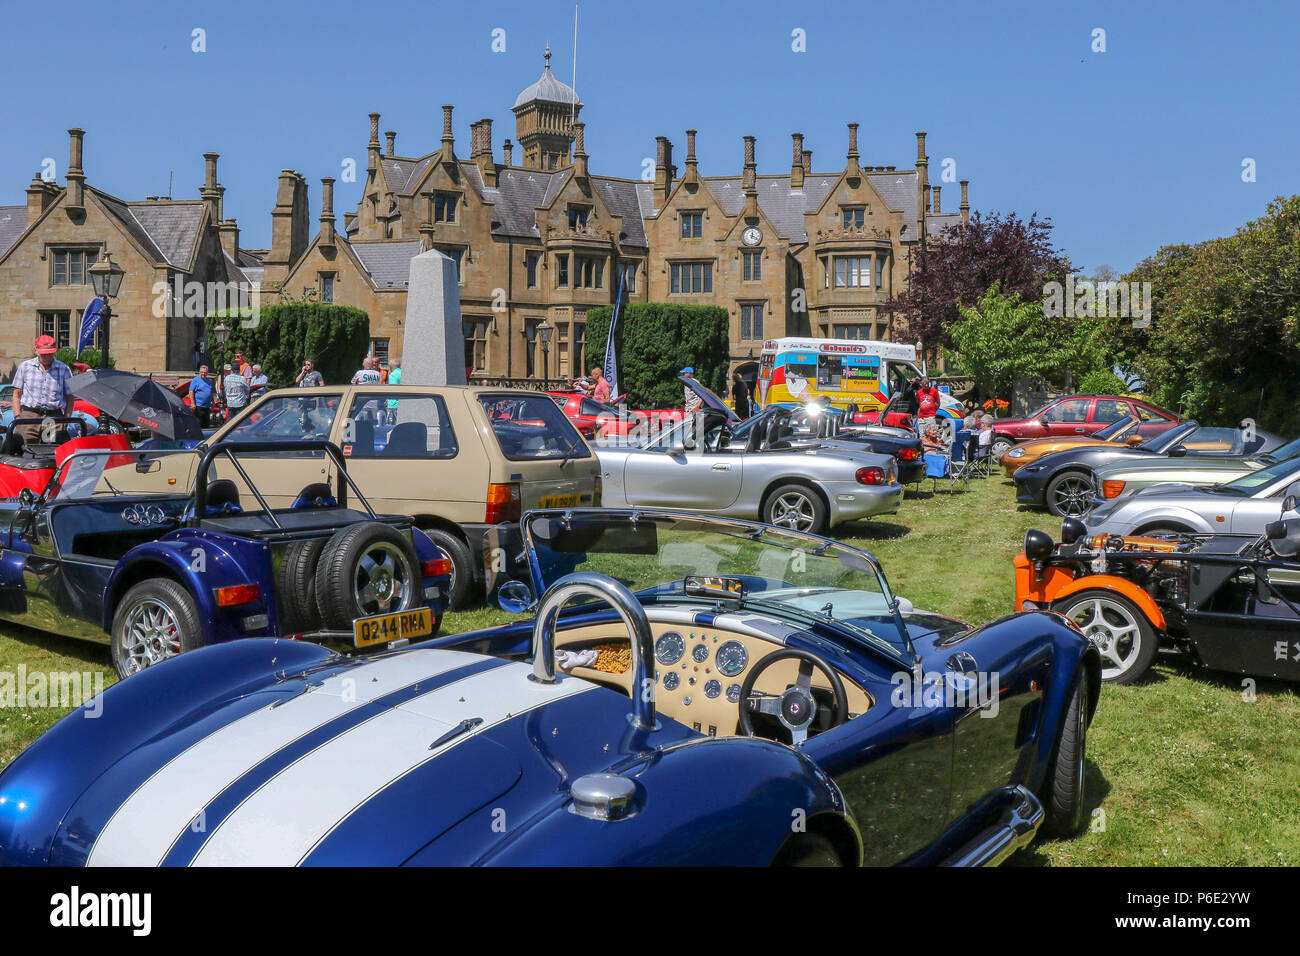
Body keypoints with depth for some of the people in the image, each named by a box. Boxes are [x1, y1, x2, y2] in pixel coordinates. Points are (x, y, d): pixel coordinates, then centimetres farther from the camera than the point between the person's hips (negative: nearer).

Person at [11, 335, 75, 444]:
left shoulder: (64, 370, 10)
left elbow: (69, 398, 13)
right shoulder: (25, 367, 12)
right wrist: (18, 417, 3)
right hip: (28, 416, 1)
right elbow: (17, 394, 14)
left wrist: (66, 421, 2)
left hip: (54, 416, -1)